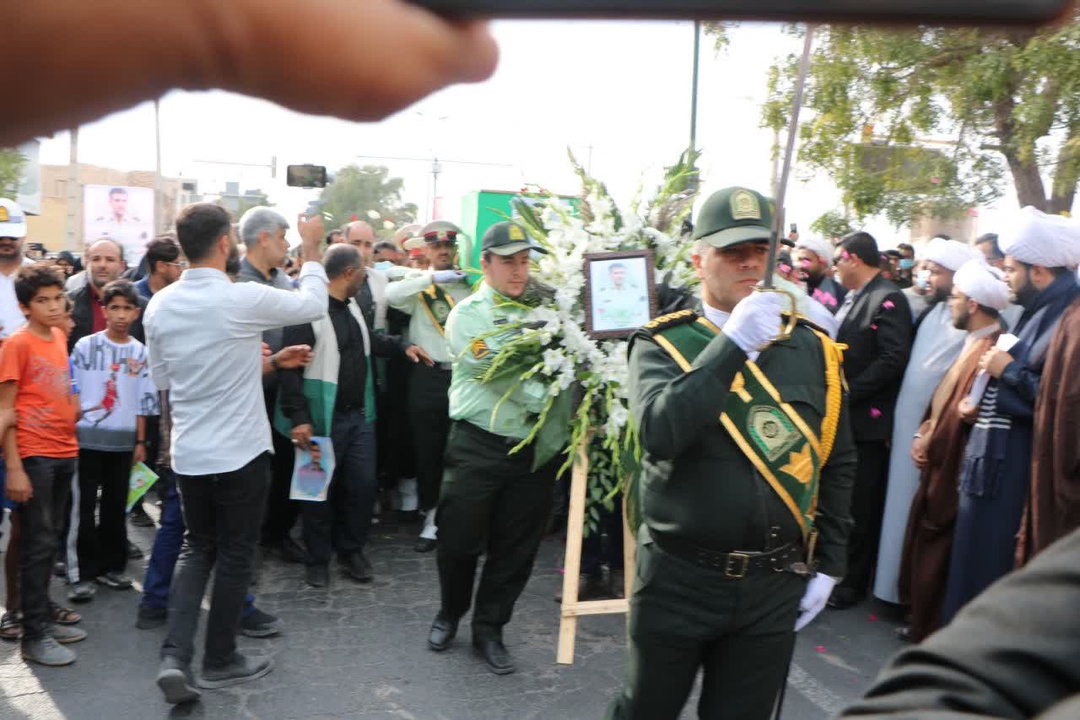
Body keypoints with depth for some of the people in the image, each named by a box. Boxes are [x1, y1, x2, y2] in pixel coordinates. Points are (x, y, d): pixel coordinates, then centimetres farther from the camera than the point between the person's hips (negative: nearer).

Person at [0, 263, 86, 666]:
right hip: (33, 457, -7)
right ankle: (34, 636, 6)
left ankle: (44, 619, 25)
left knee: (50, 542, 14)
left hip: (64, 454, 7)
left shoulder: (59, 337, 10)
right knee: (38, 545, -2)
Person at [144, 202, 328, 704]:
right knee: (235, 553, 10)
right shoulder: (245, 298, -17)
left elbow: (161, 378, 11)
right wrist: (312, 248, 11)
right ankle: (220, 661, 23)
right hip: (239, 452, -5)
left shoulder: (160, 304, 0)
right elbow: (314, 304, -2)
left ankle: (175, 656, 6)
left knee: (197, 549, 19)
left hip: (188, 453, 5)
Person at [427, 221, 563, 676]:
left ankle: (489, 629, 27)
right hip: (478, 446, -3)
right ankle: (449, 614, 34)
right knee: (460, 540, 7)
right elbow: (501, 374, -16)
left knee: (516, 548, 9)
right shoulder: (467, 314, -4)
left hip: (532, 447, 4)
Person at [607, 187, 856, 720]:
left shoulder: (814, 350, 2)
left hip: (775, 586, 2)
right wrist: (732, 343, -27)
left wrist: (828, 565, 6)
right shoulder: (663, 344, -6)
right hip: (678, 577, -2)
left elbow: (838, 464, 8)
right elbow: (658, 432, -25)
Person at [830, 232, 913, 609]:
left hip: (867, 420, -8)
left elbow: (894, 359, -22)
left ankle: (855, 579, 17)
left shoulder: (888, 299, -14)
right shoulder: (852, 297, 14)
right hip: (841, 416, 9)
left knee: (861, 506, 3)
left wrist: (849, 394, -20)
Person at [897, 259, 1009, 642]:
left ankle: (930, 635, 20)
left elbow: (959, 415, -24)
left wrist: (928, 441, -11)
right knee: (923, 549, 19)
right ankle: (924, 624, 34)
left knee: (934, 557, 4)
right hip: (937, 464, 10)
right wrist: (923, 434, 2)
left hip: (950, 472, -10)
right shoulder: (973, 344, 9)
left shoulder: (988, 351, -24)